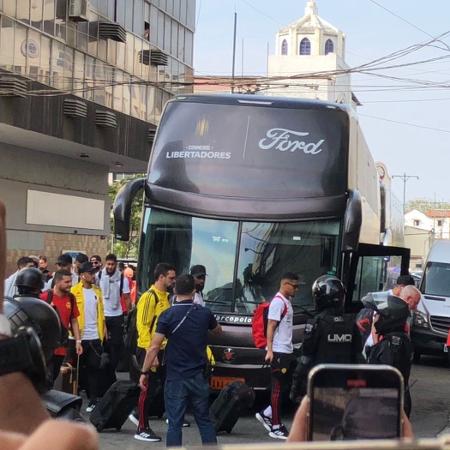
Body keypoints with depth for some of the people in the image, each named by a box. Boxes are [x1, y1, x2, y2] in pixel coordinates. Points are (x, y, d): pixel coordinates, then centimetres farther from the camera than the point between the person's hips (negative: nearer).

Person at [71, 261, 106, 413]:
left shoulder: (97, 290, 9)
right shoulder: (75, 291, -6)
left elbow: (100, 311, 11)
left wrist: (103, 330, 5)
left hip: (95, 337, 3)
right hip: (81, 337, -3)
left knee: (94, 368, 4)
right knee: (80, 368, 8)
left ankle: (93, 399, 8)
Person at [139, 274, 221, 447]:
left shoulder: (167, 315, -10)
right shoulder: (204, 313, 1)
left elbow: (154, 347, -13)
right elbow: (218, 330, 23)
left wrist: (144, 372, -4)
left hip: (175, 379, -3)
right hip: (199, 378, 3)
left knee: (174, 423, 1)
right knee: (204, 420, 16)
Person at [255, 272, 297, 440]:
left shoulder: (287, 301, 15)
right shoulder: (278, 302, -13)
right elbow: (271, 327, -17)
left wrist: (289, 349, 18)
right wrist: (269, 350, -22)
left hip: (287, 351, 9)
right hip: (278, 352, -9)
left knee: (285, 387, 12)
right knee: (278, 388, -5)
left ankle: (266, 414, 21)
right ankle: (276, 427, 0)